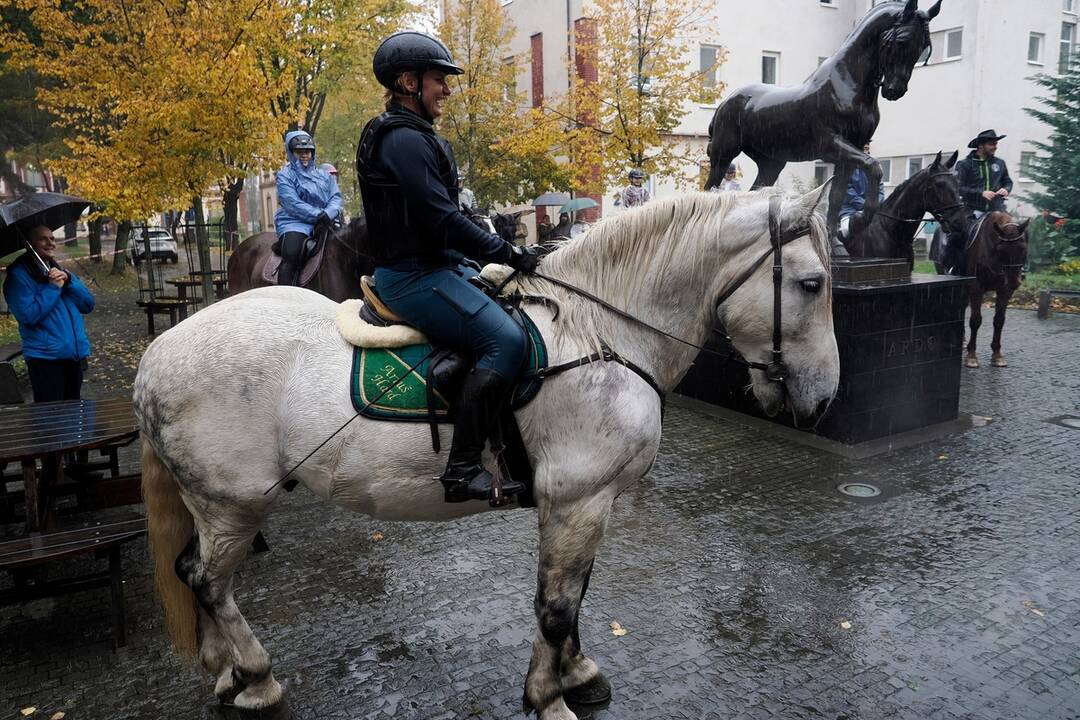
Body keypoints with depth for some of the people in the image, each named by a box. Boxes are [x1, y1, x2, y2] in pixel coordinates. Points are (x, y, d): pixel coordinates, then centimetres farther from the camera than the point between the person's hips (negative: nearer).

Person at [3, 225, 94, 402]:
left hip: (75, 354, 7)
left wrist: (68, 280, -5)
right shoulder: (18, 275, -5)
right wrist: (53, 287, -12)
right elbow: (28, 315, -17)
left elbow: (88, 305, 8)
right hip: (46, 358, -7)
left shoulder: (60, 272, 17)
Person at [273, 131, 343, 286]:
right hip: (294, 222, -5)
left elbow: (336, 197, 8)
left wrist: (328, 215, -15)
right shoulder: (285, 175, 6)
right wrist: (319, 215, -18)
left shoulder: (324, 175, 21)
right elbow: (293, 204, -8)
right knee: (291, 253, -31)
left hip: (326, 223, 5)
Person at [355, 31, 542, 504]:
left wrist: (505, 253, 14)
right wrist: (511, 254, -16)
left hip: (433, 265, 11)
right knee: (505, 340, -24)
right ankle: (463, 469, -21)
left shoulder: (414, 136, 18)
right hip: (414, 275, -11)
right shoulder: (403, 139, -15)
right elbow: (442, 220, -22)